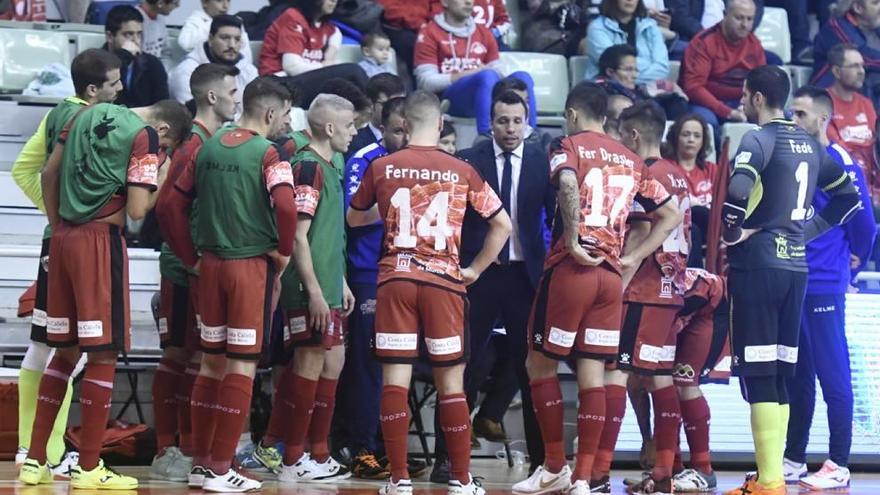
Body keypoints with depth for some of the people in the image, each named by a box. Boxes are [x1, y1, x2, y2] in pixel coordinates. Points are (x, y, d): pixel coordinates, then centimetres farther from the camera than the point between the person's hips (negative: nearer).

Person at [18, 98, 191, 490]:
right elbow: (137, 210, -15)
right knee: (103, 355, -1)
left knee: (66, 351, 14)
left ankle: (35, 461, 13)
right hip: (101, 241, -7)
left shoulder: (89, 115, 14)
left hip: (63, 238, 7)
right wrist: (161, 180, 2)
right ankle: (89, 468, -1)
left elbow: (48, 174, 16)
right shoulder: (145, 138, -9)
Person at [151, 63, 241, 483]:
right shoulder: (193, 144, -14)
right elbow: (165, 205, -21)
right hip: (185, 270, -9)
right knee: (180, 356, -5)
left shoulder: (217, 141, 14)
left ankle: (176, 452, 13)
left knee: (187, 356, 9)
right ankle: (168, 453, -1)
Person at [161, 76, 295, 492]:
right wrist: (285, 251, -10)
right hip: (252, 266, -6)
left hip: (211, 265, 6)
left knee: (211, 362, 14)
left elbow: (173, 205, 8)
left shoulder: (208, 146, 8)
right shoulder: (267, 153, -11)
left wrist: (191, 257, 12)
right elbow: (285, 205, -26)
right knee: (242, 366, 0)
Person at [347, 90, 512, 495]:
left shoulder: (382, 167, 2)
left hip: (395, 281, 0)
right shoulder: (462, 172, 1)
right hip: (444, 283, 0)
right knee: (451, 383, 6)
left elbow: (354, 218, 18)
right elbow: (502, 225, 6)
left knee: (394, 381, 1)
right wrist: (475, 269, 15)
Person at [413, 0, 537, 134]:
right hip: (448, 99, -5)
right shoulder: (430, 33, 4)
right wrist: (467, 74, -13)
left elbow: (498, 73, 14)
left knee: (522, 77, -21)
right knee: (487, 76, -33)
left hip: (488, 96, 5)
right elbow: (426, 83, -4)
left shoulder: (484, 32, 20)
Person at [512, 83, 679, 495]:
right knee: (593, 374, 3)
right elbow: (671, 215, 19)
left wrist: (572, 241, -17)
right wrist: (633, 258, 14)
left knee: (540, 364, 9)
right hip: (611, 275, 5)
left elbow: (568, 185, -23)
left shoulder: (569, 145, 0)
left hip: (570, 268, -5)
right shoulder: (631, 161, 16)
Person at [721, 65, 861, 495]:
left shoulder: (758, 140, -10)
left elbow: (737, 192, -27)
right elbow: (848, 196, 23)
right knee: (780, 374, 12)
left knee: (757, 374, -6)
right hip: (796, 265, 7)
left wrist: (731, 233, -10)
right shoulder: (808, 144, 14)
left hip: (758, 265, -7)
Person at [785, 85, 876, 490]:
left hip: (823, 287, -7)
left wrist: (853, 262, 3)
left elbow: (863, 220, -7)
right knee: (796, 377, 12)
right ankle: (793, 460, 19)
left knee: (833, 378, -4)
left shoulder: (840, 162, -8)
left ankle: (839, 467, -1)